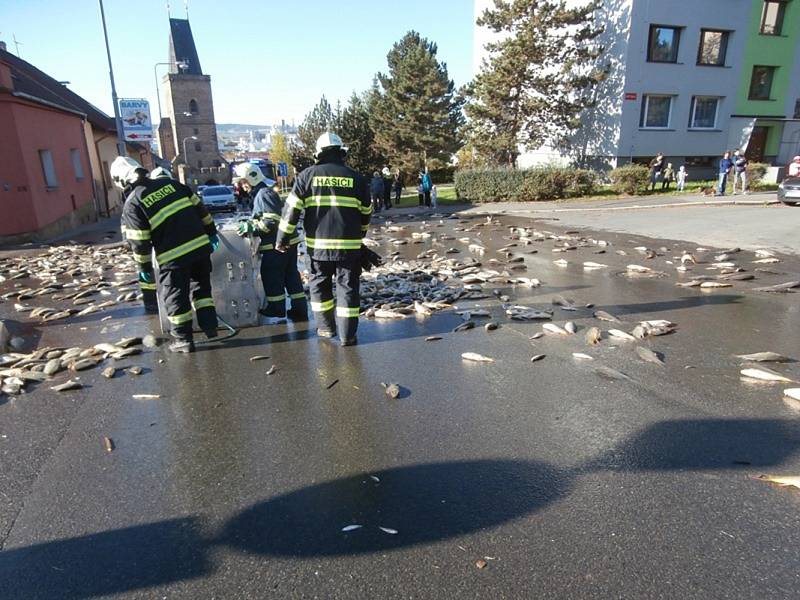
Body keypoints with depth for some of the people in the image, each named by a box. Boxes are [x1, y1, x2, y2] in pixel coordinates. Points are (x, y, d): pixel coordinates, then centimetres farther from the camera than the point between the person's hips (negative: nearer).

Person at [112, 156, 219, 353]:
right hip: (200, 245, 5)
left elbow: (139, 242, -4)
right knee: (201, 287, 21)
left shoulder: (132, 204, -3)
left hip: (173, 256, -5)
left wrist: (144, 267, 7)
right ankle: (210, 327, 20)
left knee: (175, 297, 10)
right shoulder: (170, 183, 10)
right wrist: (211, 231, 20)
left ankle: (183, 340, 16)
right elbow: (199, 207, 12)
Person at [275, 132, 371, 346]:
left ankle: (326, 326, 24)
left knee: (319, 284, 18)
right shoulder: (356, 178, 4)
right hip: (349, 245, 0)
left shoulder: (308, 175, 1)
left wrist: (282, 238, 8)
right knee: (347, 287, 5)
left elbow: (291, 209, -1)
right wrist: (359, 235, 30)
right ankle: (347, 334, 4)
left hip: (318, 244, 0)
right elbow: (366, 212, 13)